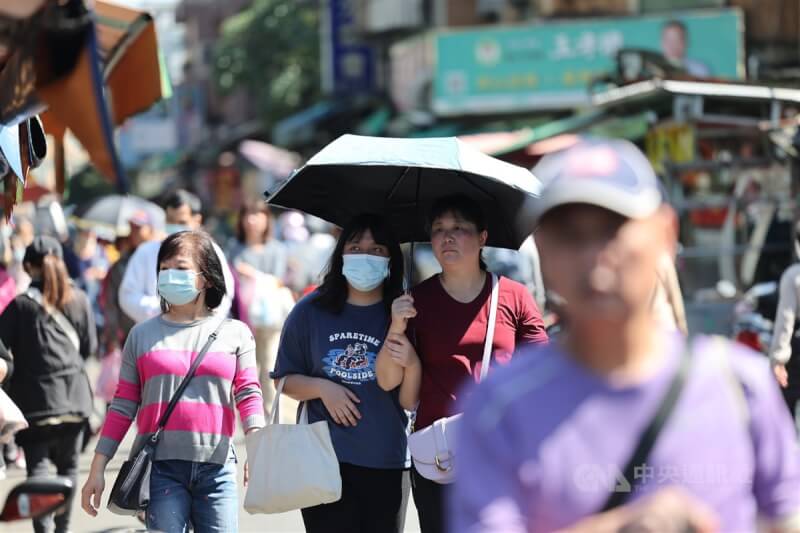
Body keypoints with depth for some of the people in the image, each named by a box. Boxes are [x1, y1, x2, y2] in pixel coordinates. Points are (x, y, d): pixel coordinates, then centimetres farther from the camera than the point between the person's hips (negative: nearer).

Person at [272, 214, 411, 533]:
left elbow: (408, 400, -2)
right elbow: (285, 379, 10)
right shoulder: (310, 312, 4)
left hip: (385, 462, 1)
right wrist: (323, 388, -9)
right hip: (324, 461, 0)